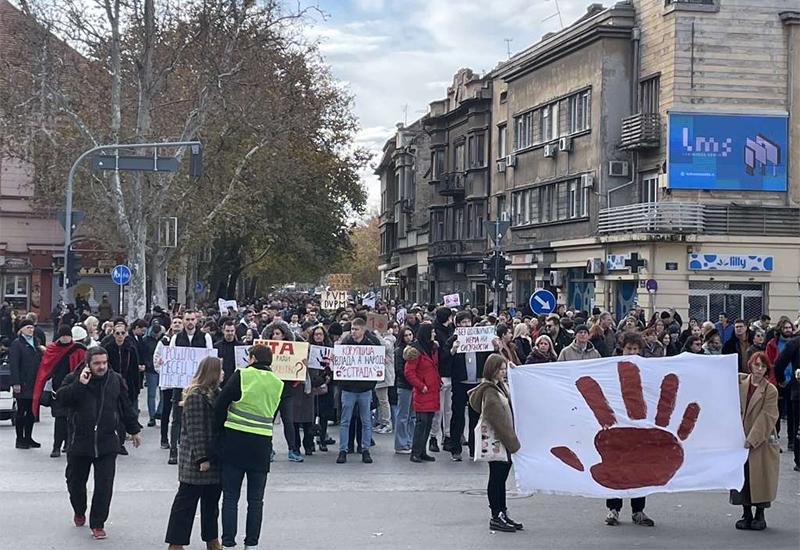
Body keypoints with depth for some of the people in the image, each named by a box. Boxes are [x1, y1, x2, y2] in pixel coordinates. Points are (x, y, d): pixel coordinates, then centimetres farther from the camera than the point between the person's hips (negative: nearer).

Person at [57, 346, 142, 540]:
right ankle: (79, 512, 42)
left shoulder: (115, 380, 3)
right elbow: (61, 398, -20)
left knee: (104, 485, -4)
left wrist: (134, 430, 18)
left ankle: (97, 524, 7)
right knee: (75, 482, 15)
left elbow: (126, 407, 13)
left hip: (107, 444, 0)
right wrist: (79, 384, -28)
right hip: (79, 442, 0)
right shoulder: (74, 379, -4)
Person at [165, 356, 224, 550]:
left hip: (214, 459, 9)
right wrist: (201, 458, -21)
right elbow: (195, 429, -20)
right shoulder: (196, 396, -16)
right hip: (196, 461, -9)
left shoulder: (215, 393, 12)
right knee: (186, 500, -1)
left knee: (212, 500, 16)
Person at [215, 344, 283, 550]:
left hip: (235, 441, -3)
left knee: (230, 497, 4)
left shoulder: (242, 375, -6)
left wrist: (223, 426, 8)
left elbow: (219, 405, -6)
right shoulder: (277, 383, 7)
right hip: (262, 443, 3)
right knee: (256, 499, 10)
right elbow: (271, 413, 11)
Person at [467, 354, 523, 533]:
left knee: (501, 477, 13)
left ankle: (503, 514, 21)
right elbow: (497, 419, -21)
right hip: (494, 440, -9)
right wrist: (511, 442, -19)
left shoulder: (501, 386, 11)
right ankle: (496, 518, 5)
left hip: (504, 440, 9)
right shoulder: (489, 391, -17)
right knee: (496, 477, -1)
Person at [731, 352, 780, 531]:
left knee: (760, 476, 0)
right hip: (740, 438, 3)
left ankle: (760, 516, 13)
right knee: (742, 476, 6)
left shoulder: (770, 391, -8)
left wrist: (751, 439, -16)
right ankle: (747, 515, 17)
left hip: (762, 440, -3)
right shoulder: (739, 382, 2)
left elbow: (767, 418, -12)